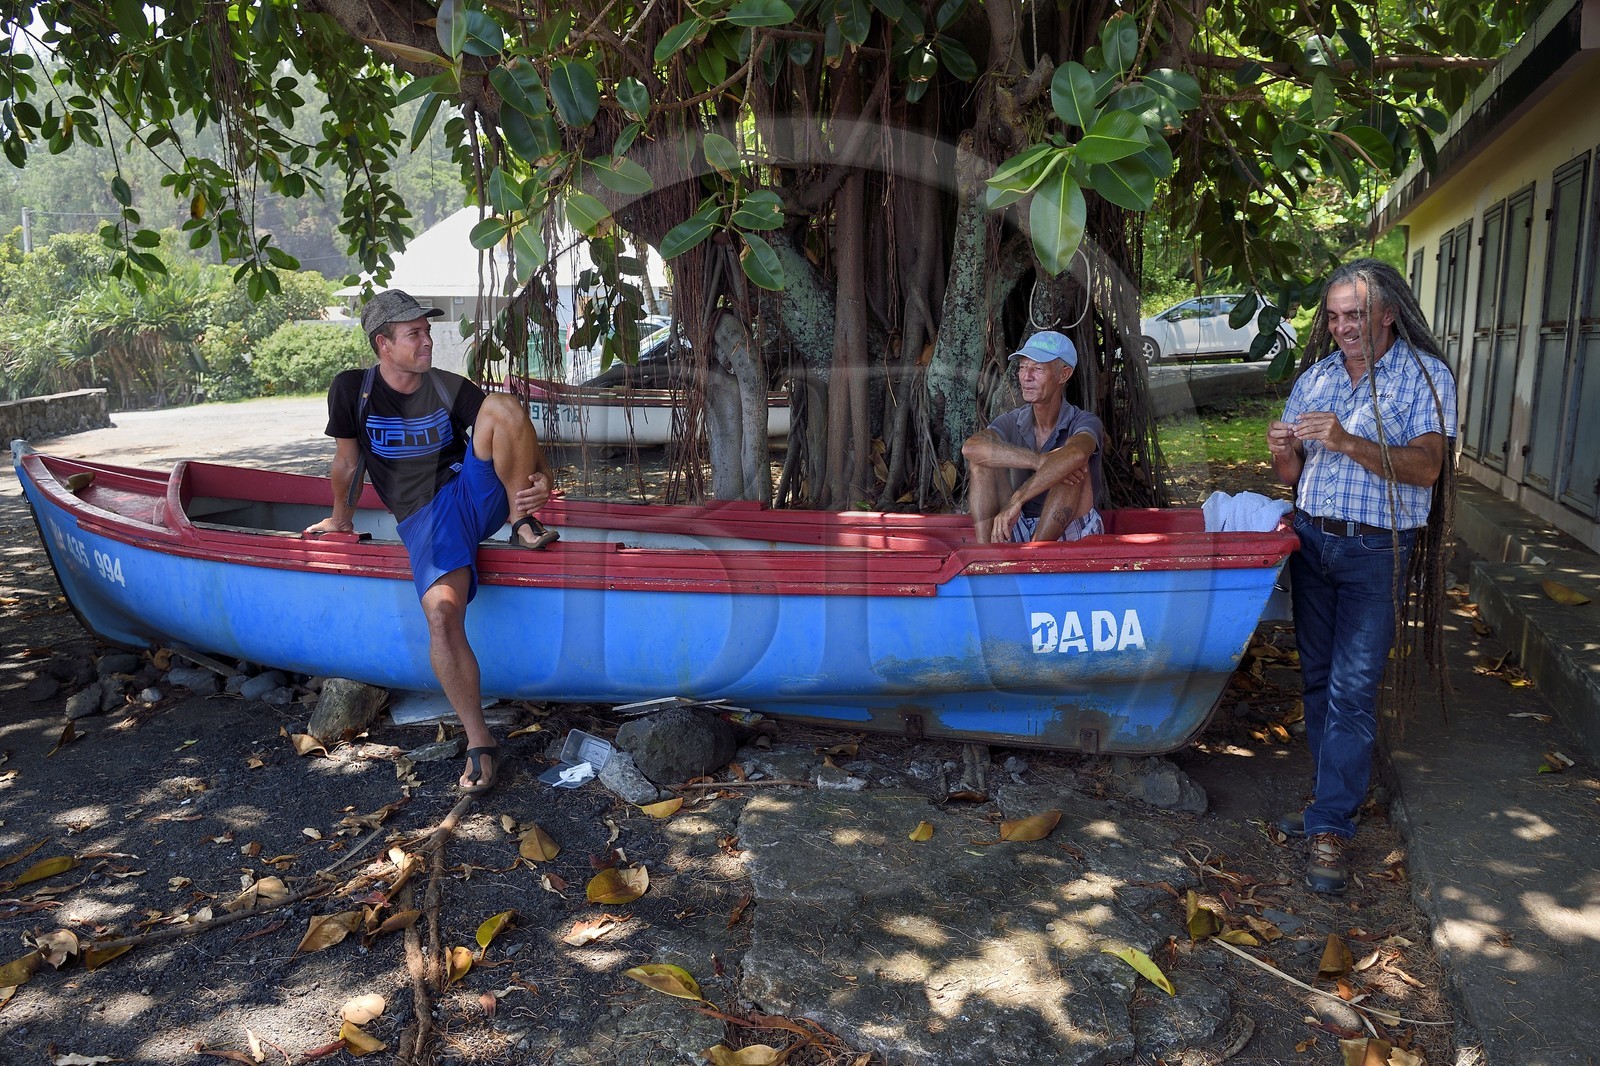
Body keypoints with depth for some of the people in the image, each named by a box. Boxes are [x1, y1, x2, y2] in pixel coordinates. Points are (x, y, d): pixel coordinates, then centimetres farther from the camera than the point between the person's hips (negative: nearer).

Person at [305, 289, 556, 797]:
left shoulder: (451, 388, 3)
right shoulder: (352, 390, 1)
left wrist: (542, 477, -18)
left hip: (475, 493, 2)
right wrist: (341, 519, 25)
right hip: (425, 520, -1)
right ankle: (479, 742, -18)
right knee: (442, 613, -31)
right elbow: (347, 463, 14)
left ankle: (523, 521, -15)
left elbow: (515, 433, 2)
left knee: (502, 406, -25)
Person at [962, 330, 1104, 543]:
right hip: (1019, 531, 3)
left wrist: (1016, 500, -42)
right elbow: (971, 447, -23)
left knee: (1071, 464, -27)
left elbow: (1075, 454, -35)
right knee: (983, 456, -14)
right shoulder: (1011, 422, 2)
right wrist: (1041, 461, -33)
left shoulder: (1085, 423, -7)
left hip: (1071, 536, -3)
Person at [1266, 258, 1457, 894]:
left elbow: (1425, 465, -17)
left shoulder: (1424, 376, -4)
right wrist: (1283, 453, -13)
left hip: (1376, 551, -5)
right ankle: (1335, 798, 25)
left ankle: (1331, 830, -2)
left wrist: (1349, 442, -30)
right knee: (1317, 679, 11)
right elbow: (1291, 478, 10)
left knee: (1352, 690, -7)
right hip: (1311, 540, 5)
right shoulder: (1316, 375, 9)